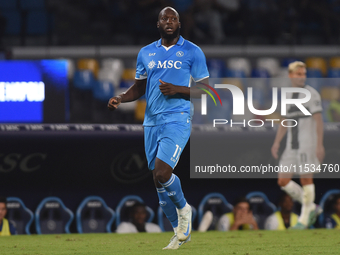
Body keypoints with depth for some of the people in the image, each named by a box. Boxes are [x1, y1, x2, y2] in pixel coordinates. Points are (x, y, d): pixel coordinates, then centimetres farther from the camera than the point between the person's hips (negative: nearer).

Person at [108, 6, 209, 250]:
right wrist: (121, 98, 2)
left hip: (178, 120, -5)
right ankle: (181, 231, 20)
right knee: (158, 179, 6)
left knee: (161, 172, -21)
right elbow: (139, 86, 21)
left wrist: (177, 90, -15)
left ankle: (183, 209, 9)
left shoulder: (192, 52, 0)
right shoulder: (146, 53, 13)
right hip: (152, 121, 5)